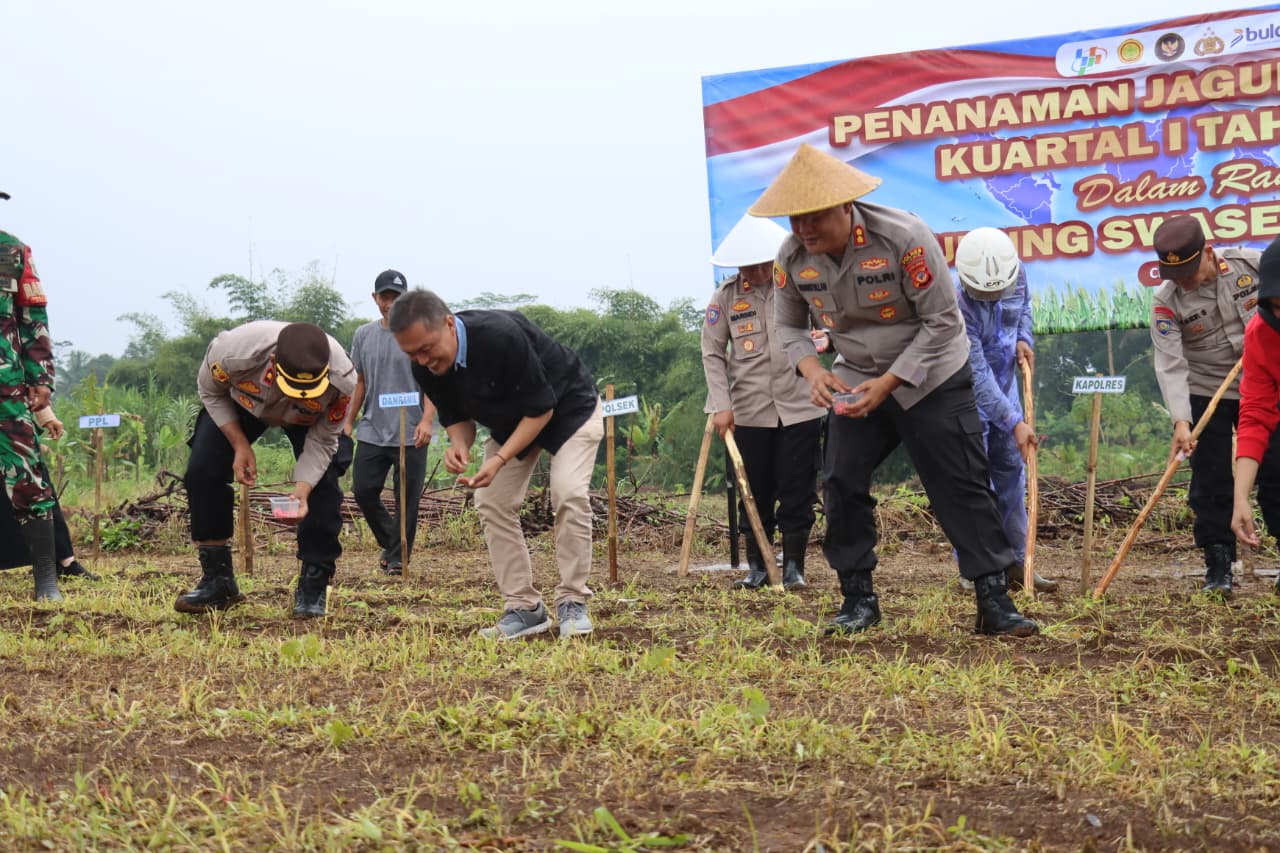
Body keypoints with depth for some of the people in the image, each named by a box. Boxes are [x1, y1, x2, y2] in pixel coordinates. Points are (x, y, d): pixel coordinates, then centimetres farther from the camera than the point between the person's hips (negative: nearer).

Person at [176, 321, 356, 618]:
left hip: (313, 418, -1)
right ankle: (217, 582, 0)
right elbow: (210, 391, -17)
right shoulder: (234, 351, -43)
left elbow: (321, 442, -26)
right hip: (241, 401, 1)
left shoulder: (341, 379, -41)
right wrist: (239, 445, -24)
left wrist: (301, 491, -41)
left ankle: (312, 587, -6)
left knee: (323, 483, -20)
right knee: (202, 471, -12)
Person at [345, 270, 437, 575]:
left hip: (410, 434, -4)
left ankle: (398, 557, 10)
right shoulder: (363, 335, 11)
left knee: (407, 499, -1)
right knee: (363, 490, 1)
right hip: (371, 432, 4)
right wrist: (348, 422, 12)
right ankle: (390, 542, 22)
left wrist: (426, 420, -20)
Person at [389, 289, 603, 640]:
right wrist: (459, 444, -26)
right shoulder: (427, 369, -19)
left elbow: (541, 408, -30)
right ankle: (524, 608, 1)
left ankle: (572, 603, -11)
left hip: (569, 406, -6)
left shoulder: (501, 336, -40)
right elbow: (457, 416, -3)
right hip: (512, 419, 6)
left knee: (569, 495, -22)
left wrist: (500, 460, -37)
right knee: (491, 503, -5)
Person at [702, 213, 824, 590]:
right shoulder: (726, 296, 0)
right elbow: (712, 353, 3)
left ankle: (793, 566, 12)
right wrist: (720, 404, -6)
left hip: (799, 406, -1)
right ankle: (757, 566, 20)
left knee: (797, 489, 2)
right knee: (755, 491, 8)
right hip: (748, 410, 1)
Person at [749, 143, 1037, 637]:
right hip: (858, 381, 4)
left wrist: (888, 383, -26)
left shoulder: (904, 238, -27)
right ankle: (858, 598, 10)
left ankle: (994, 601, -1)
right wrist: (812, 370, -17)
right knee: (841, 483, -4)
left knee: (962, 488, -6)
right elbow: (788, 325, 4)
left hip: (932, 377, -4)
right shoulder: (792, 257, -12)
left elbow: (942, 322, -20)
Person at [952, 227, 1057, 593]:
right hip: (968, 395, -7)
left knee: (1011, 473, 9)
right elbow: (979, 376, -30)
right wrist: (1015, 423, -31)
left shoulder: (1017, 274, -12)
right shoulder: (958, 307, -32)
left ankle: (1015, 562, 17)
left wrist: (1024, 338, -6)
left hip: (1004, 385, 7)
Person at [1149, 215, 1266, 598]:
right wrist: (1180, 422, -31)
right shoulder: (1166, 301, -15)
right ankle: (1218, 567, 8)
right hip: (1205, 395, -1)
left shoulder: (1253, 264, -11)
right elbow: (1171, 365, -21)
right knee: (1211, 484, -1)